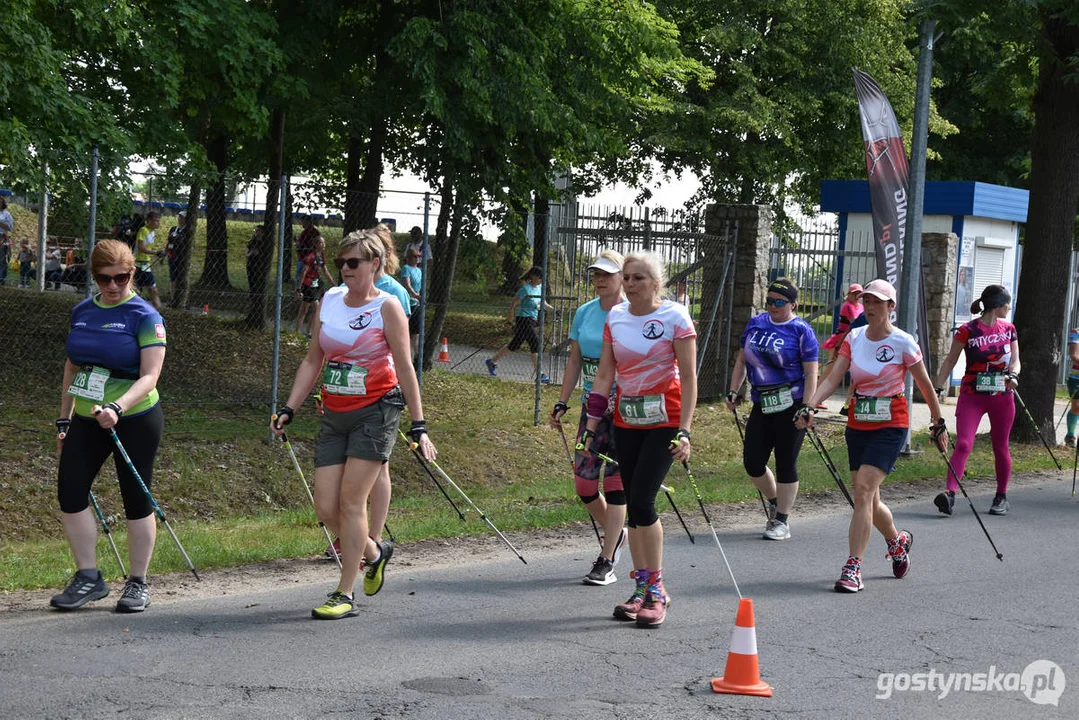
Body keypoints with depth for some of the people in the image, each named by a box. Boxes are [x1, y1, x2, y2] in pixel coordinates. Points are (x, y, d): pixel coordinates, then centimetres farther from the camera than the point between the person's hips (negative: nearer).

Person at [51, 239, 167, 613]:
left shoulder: (145, 316, -10)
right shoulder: (82, 312, 7)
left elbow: (150, 376, -17)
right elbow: (72, 367, 17)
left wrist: (118, 407, -31)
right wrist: (64, 419, 15)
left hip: (135, 420, -5)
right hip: (87, 420, 5)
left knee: (136, 500, 2)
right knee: (70, 493, -4)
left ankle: (138, 584, 12)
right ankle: (88, 578, 7)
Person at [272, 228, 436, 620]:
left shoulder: (387, 307, -6)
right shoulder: (329, 301, 8)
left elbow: (404, 368, -6)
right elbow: (312, 362, 13)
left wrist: (418, 426, -9)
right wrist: (288, 410, 5)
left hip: (375, 413, -5)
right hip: (334, 415, 5)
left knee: (351, 499, -10)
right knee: (326, 508, 0)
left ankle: (345, 595, -2)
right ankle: (374, 552, 29)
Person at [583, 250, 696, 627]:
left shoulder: (675, 318, -9)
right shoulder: (615, 317, 5)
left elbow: (688, 377, -10)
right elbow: (604, 374, 8)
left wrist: (684, 431, -16)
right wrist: (592, 425, 4)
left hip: (663, 420, -5)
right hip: (626, 420, 5)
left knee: (641, 502, -13)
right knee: (633, 505, 6)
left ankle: (656, 591, -1)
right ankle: (642, 589, 15)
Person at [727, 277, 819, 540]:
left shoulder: (801, 331, -7)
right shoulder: (755, 323, 8)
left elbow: (811, 373, -9)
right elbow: (742, 360, 17)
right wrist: (734, 392, 10)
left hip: (791, 404, -5)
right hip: (762, 404, 5)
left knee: (786, 463, 0)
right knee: (752, 462, 4)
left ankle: (782, 521, 10)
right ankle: (775, 502, 30)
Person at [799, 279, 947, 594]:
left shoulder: (903, 343, -8)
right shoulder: (854, 338, 4)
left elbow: (925, 386, 1)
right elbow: (832, 379, -5)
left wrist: (939, 424, 7)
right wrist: (809, 406, -20)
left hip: (890, 426, -5)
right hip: (858, 424, 5)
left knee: (864, 489, -19)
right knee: (867, 498, 11)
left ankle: (853, 568, -18)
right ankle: (897, 540, 41)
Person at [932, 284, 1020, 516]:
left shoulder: (1008, 329, 6)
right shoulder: (967, 331, -7)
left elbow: (1015, 360, 8)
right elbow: (950, 361, 0)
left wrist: (1013, 375, -15)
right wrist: (938, 389, -5)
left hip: (1001, 395, 3)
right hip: (972, 395, -3)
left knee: (1001, 447, 9)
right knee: (963, 444, -16)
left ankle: (1002, 497, 23)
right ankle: (950, 493, -24)